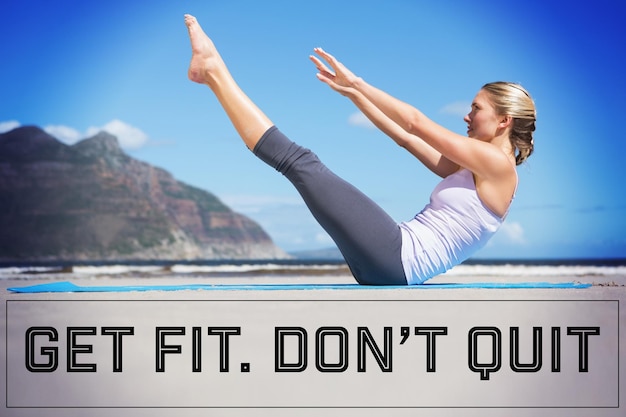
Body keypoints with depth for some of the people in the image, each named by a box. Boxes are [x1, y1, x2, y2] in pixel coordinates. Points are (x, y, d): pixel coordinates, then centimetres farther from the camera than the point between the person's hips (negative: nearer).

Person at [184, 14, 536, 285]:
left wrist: (356, 82, 3)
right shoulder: (474, 169, 21)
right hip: (394, 261, 9)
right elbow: (406, 138, 22)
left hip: (396, 258, -9)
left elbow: (415, 124, -4)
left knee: (300, 161, -8)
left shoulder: (498, 165, -5)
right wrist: (353, 93, 19)